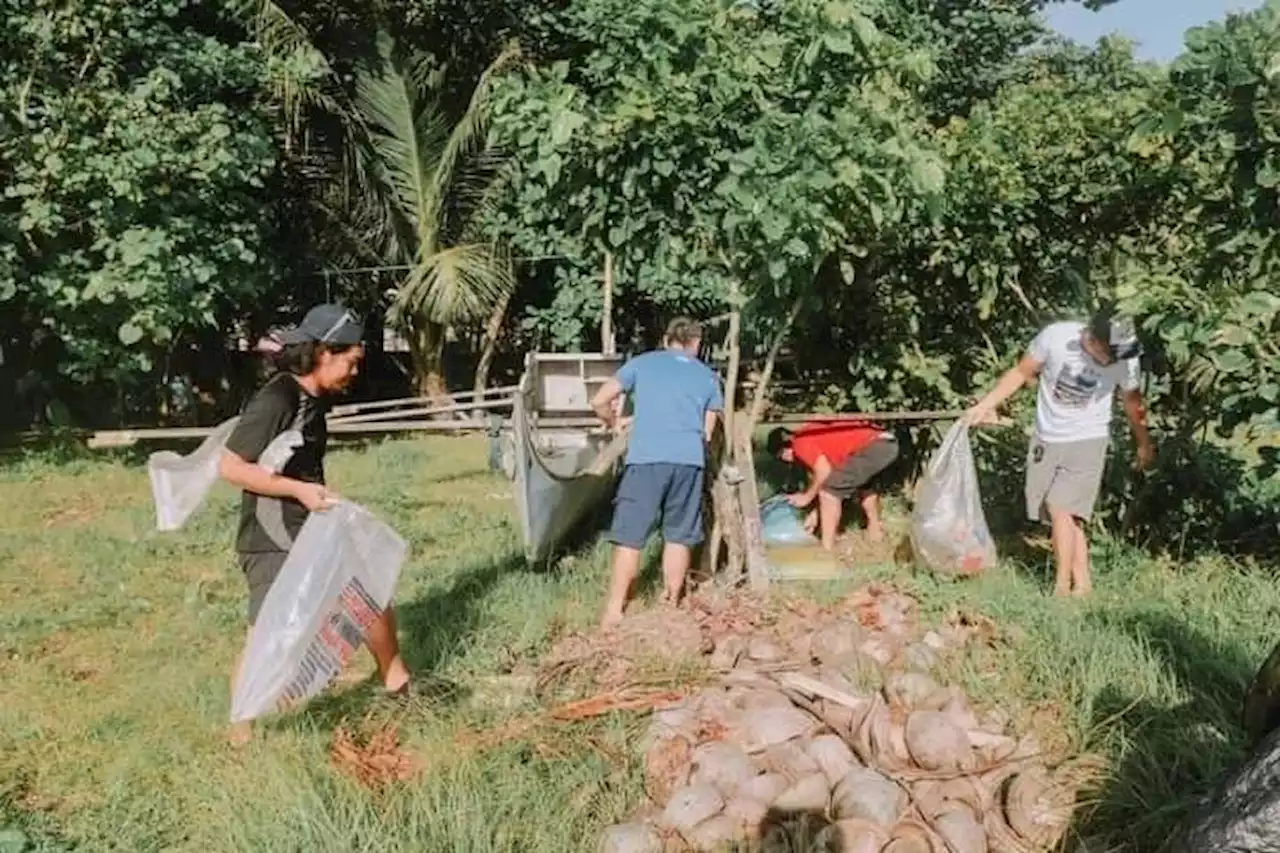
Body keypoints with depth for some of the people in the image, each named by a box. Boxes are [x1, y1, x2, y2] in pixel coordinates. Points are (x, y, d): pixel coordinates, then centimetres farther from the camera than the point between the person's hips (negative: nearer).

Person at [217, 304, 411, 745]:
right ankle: (240, 734, 7)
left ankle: (397, 684, 31)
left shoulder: (315, 399, 6)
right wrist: (299, 490, -22)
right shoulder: (274, 401, -21)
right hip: (272, 542, -9)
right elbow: (229, 467, -22)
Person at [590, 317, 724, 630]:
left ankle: (614, 610, 2)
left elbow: (599, 401, 8)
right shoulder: (708, 376, 20)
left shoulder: (642, 363, 14)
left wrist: (612, 423, 28)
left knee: (630, 535, 2)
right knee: (679, 536, 12)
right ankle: (671, 605, 18)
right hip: (689, 461, 2)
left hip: (645, 458, -2)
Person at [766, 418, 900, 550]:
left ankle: (828, 549, -1)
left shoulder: (800, 442, -1)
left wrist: (807, 497, 4)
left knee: (828, 490, -2)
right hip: (889, 444, 10)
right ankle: (876, 530, 47)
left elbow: (824, 472, -11)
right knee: (862, 481, 37)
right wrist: (816, 512, 30)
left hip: (873, 447, -10)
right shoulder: (814, 436, 27)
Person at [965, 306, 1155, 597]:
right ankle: (1083, 583, 15)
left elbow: (1132, 399, 6)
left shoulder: (1125, 360, -14)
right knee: (1068, 517, 4)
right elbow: (1021, 372, -2)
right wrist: (985, 405, -4)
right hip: (1047, 440, 2)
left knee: (1061, 509, -14)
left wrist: (1144, 444, 18)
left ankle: (1062, 587, -7)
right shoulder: (1055, 337, -18)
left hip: (1087, 441, -2)